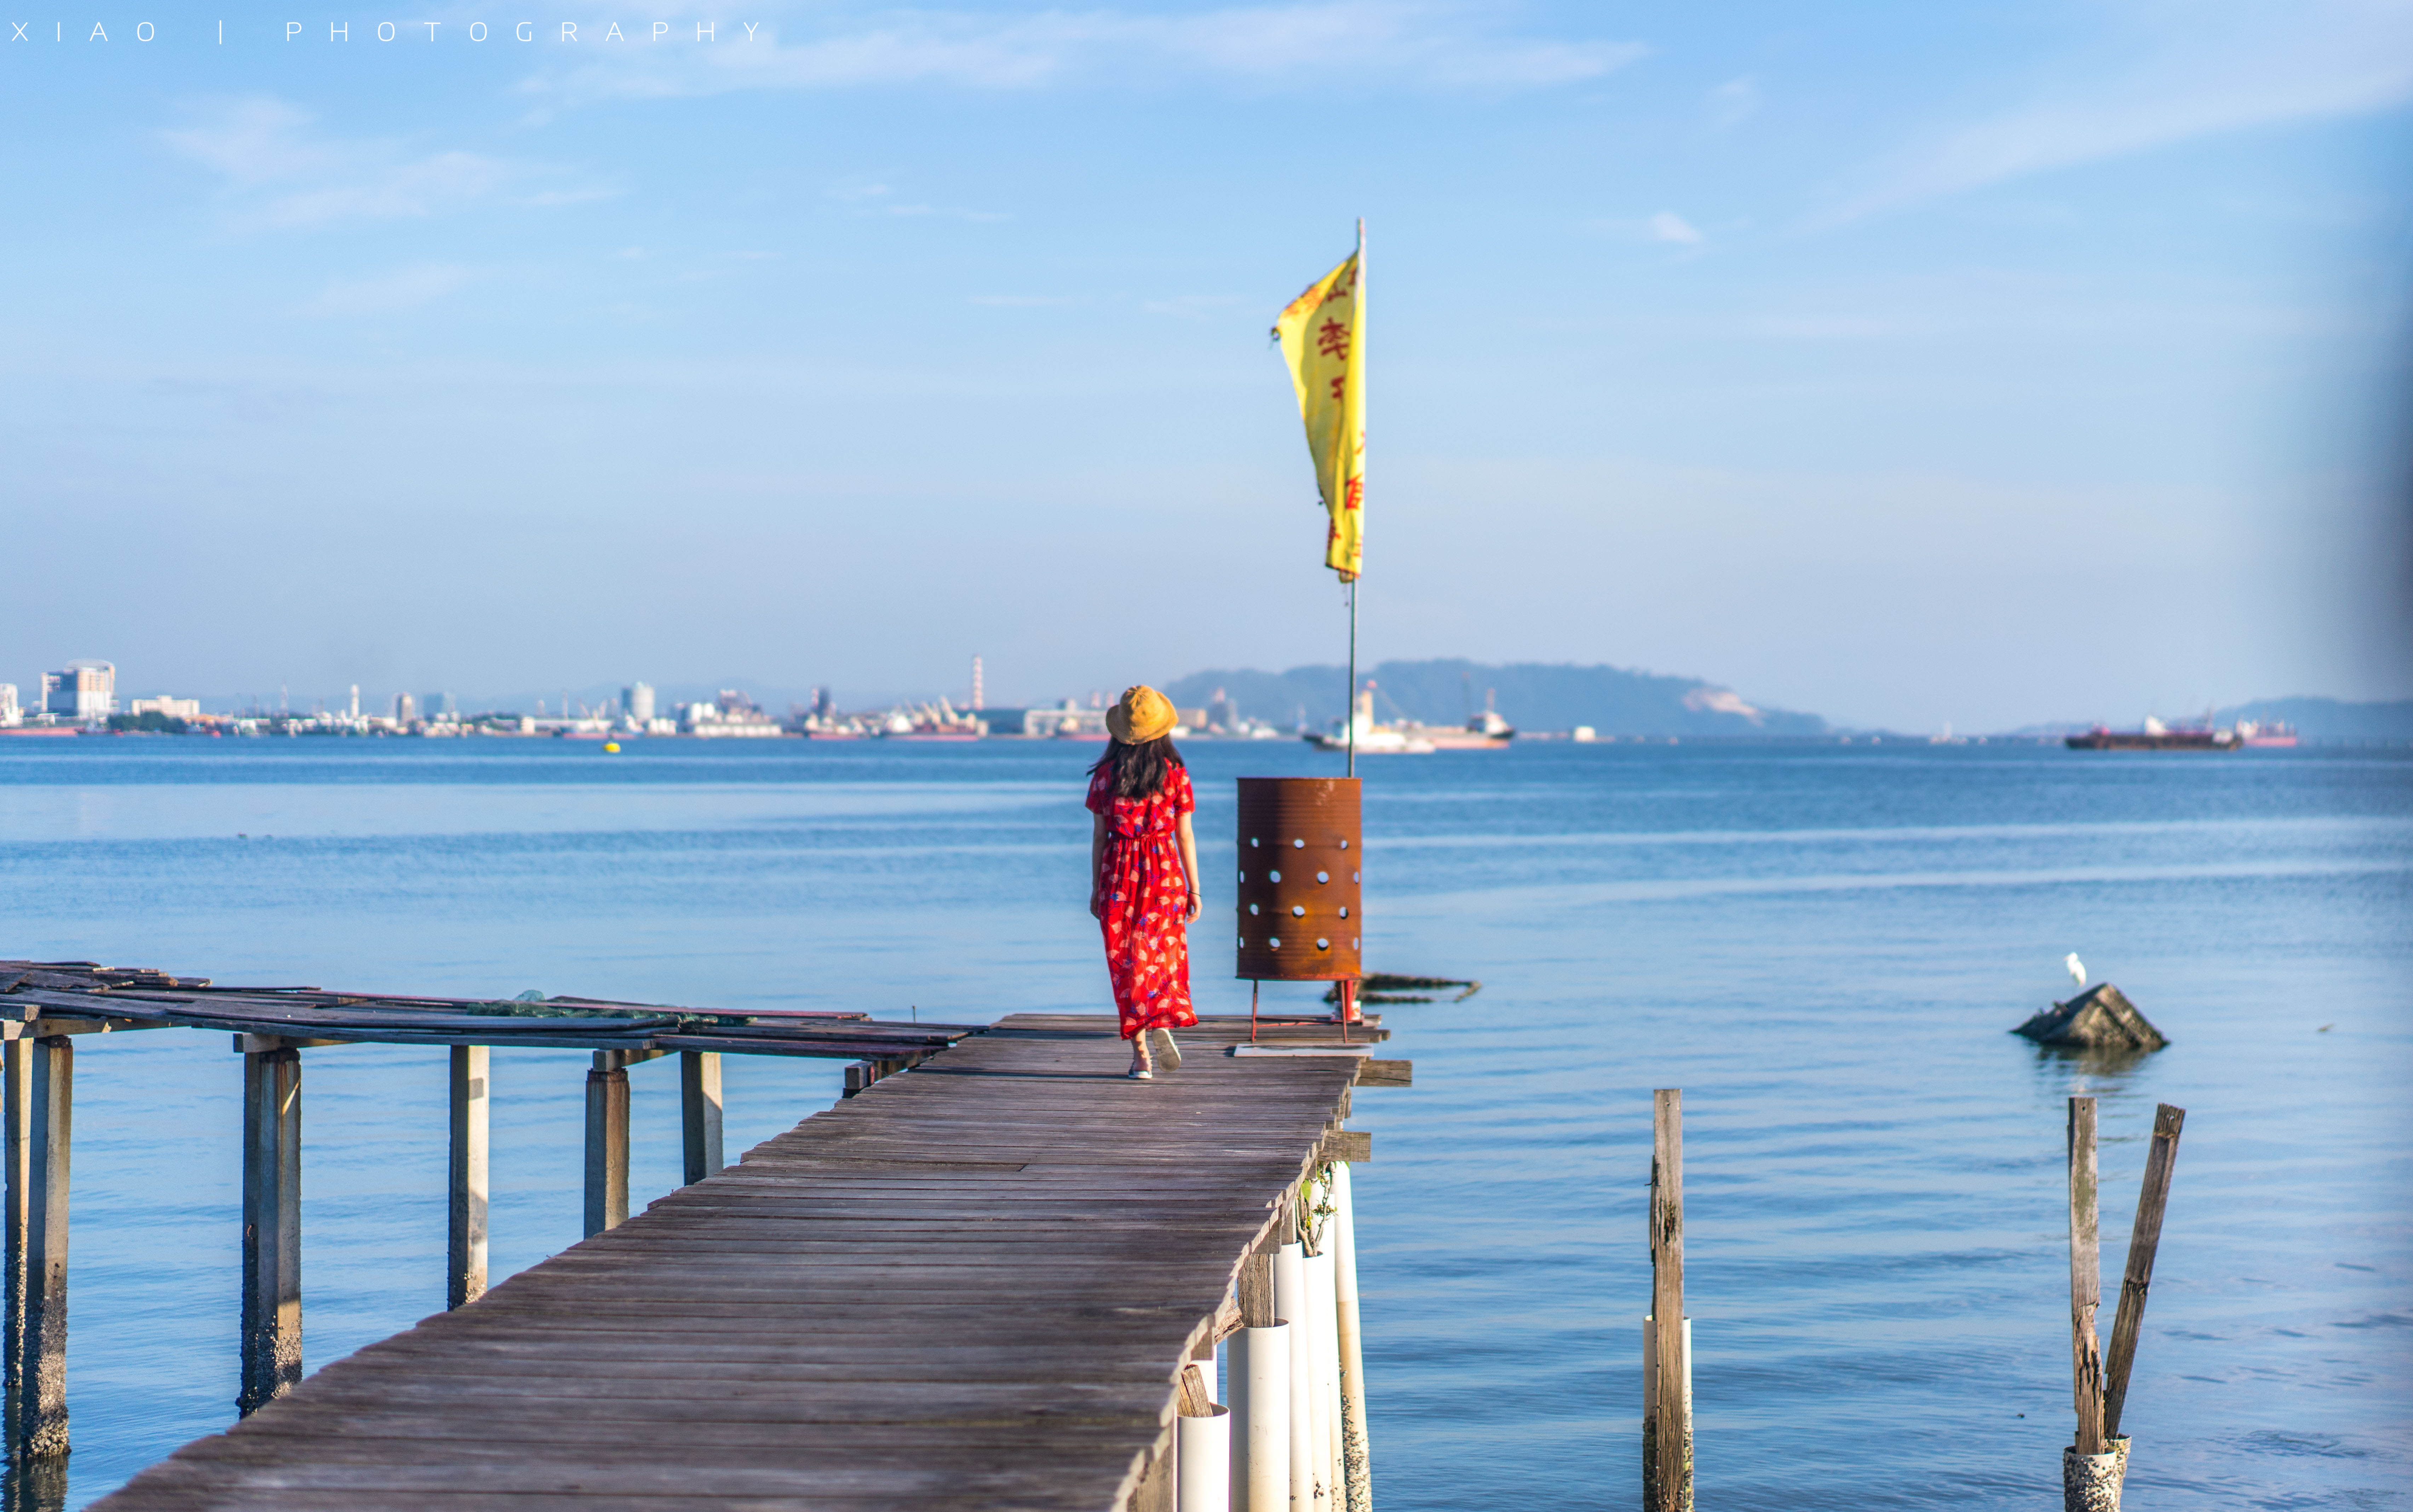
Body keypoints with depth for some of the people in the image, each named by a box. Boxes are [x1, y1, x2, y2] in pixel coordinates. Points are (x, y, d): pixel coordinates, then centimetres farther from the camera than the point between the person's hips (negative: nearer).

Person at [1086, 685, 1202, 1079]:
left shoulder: (1105, 774, -3)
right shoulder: (1175, 774, -3)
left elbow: (1099, 836, 1)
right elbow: (1185, 836, -1)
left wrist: (1097, 889, 8)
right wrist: (1194, 888, 6)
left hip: (1119, 872, 0)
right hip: (1165, 871, 0)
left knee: (1127, 961, 6)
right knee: (1164, 955, 14)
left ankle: (1141, 1053, 4)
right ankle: (1164, 1022, -11)